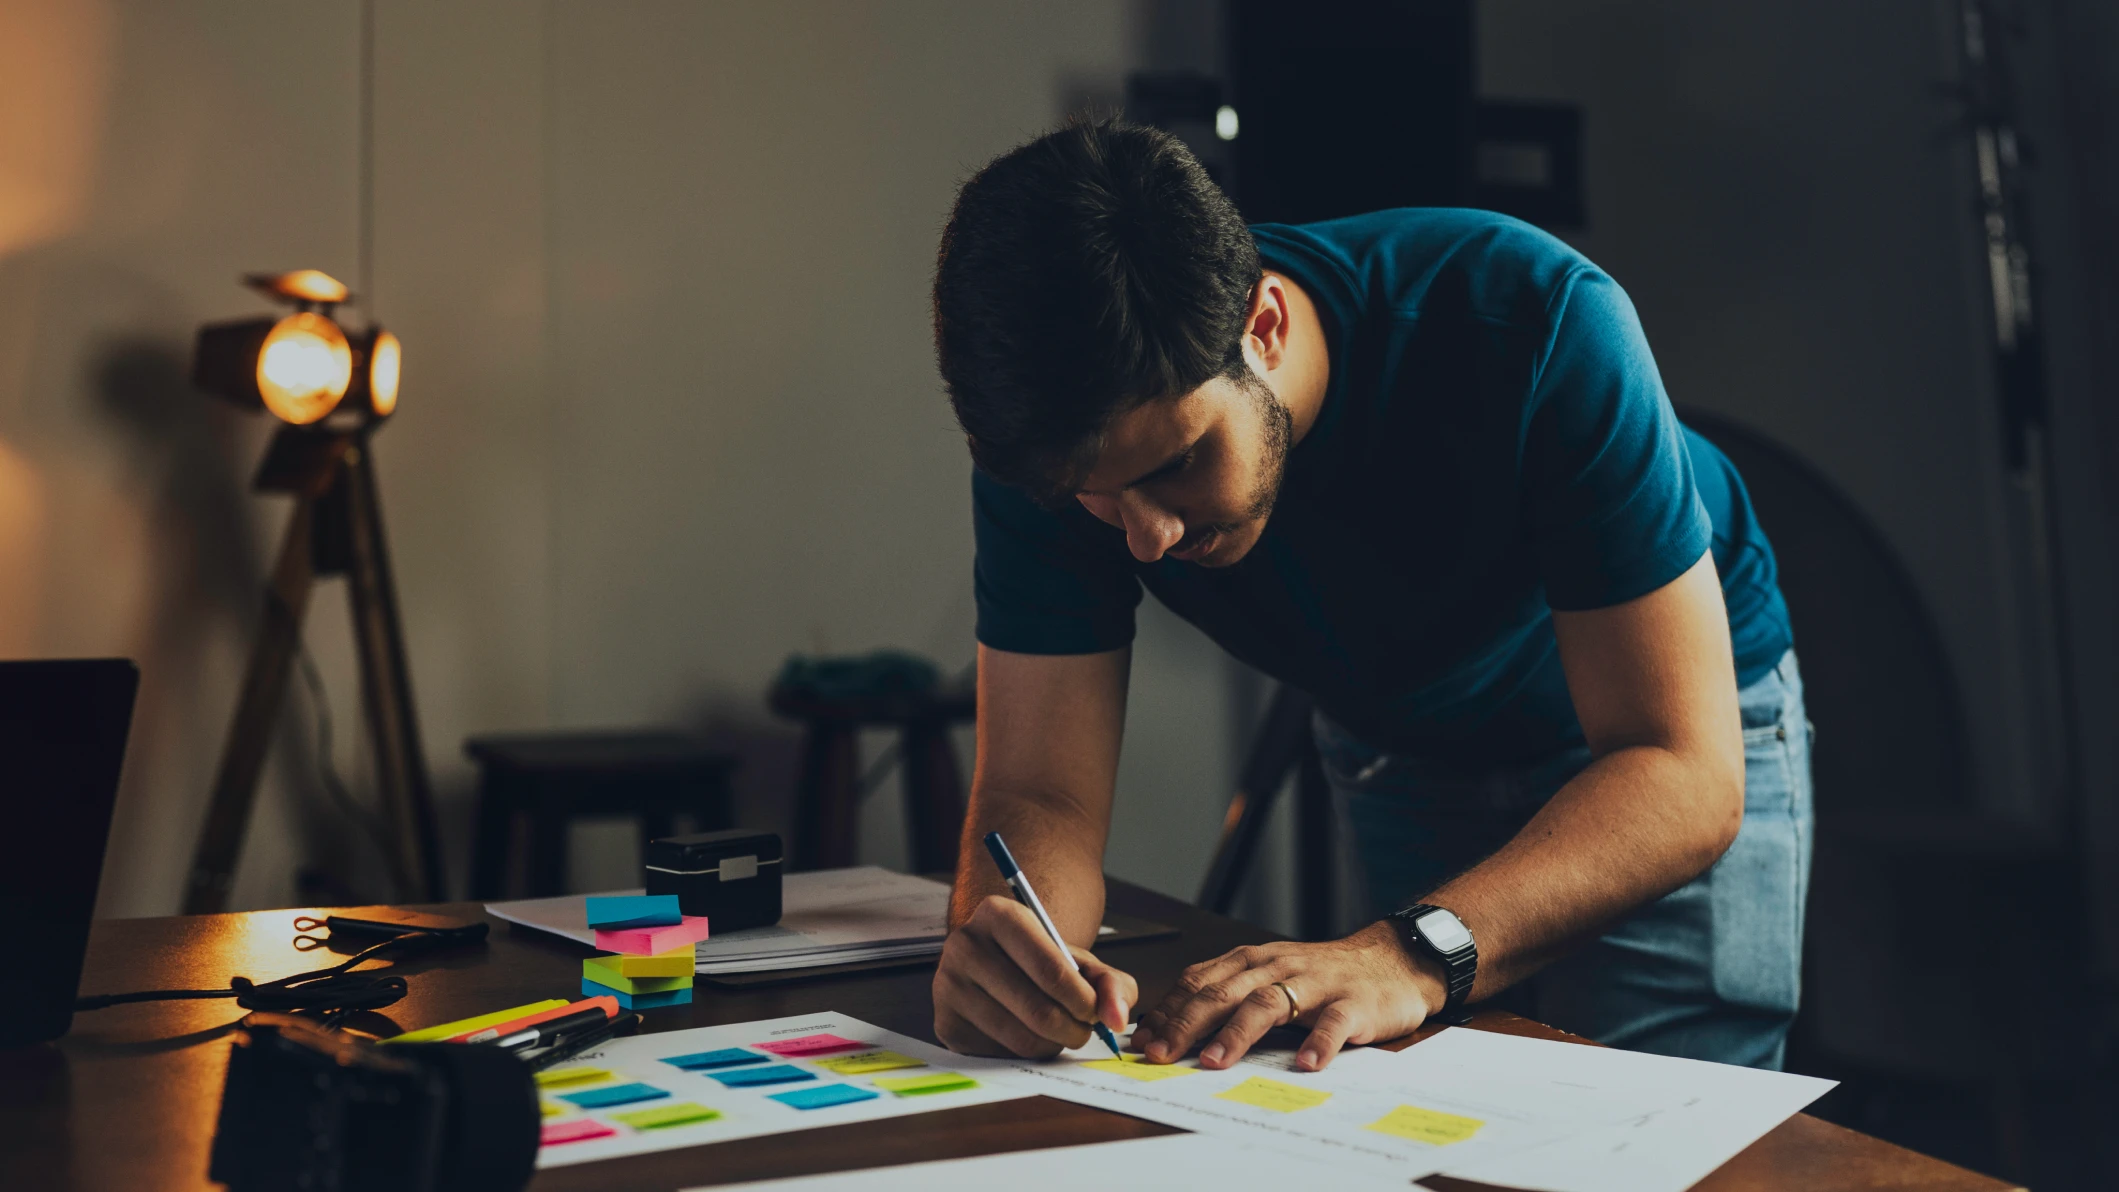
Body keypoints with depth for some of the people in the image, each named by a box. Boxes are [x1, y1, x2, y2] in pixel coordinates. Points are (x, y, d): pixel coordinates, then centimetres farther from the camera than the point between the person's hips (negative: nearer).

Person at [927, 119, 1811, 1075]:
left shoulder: (1536, 325, -38)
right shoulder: (1048, 440, -27)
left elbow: (1683, 773, -38)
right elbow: (1039, 792, -25)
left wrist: (1414, 953, -53)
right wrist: (1001, 938, -49)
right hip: (1395, 744, 3)